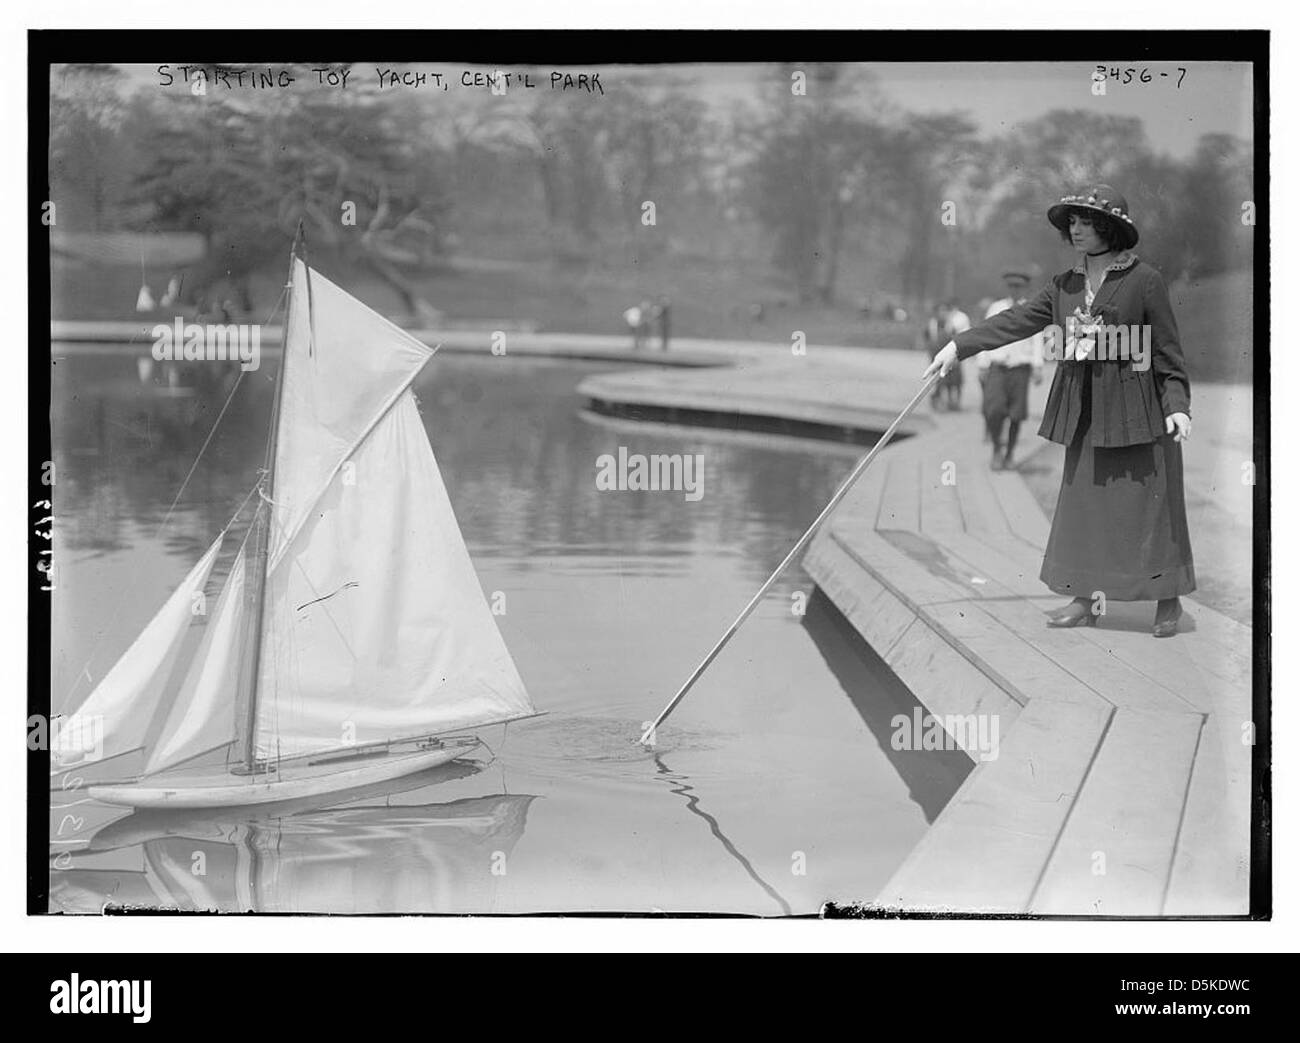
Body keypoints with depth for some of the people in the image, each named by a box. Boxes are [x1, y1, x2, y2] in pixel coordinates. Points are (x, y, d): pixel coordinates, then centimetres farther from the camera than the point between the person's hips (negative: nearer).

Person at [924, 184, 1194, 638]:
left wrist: (1177, 405, -14)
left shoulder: (1144, 280, -7)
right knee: (1082, 500, 7)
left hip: (1136, 408, -6)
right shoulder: (1065, 285, 9)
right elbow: (1016, 320, 8)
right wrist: (959, 345, 2)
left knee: (1150, 501, 0)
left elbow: (1168, 348, -7)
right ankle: (1085, 600, 15)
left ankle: (1169, 601, 12)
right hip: (1085, 413, 6)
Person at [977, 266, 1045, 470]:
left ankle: (1010, 453, 18)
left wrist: (1037, 367, -9)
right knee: (994, 410, -15)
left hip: (1020, 368, 0)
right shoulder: (995, 308, 10)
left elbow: (1037, 341, 1)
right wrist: (982, 366, 8)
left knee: (1016, 415, 0)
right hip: (997, 367, 0)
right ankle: (996, 450, 4)